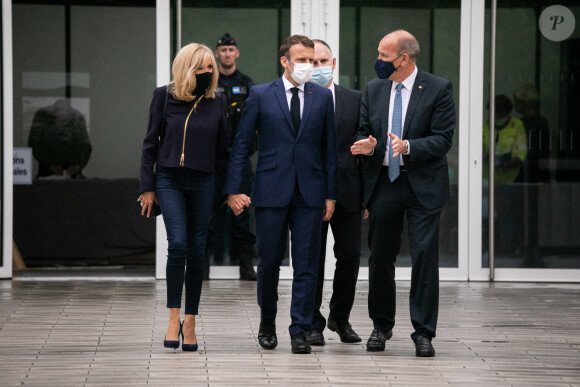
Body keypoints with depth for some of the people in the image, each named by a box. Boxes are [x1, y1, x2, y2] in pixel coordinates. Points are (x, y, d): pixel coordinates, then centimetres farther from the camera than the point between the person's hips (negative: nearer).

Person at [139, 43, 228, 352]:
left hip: (202, 182, 2)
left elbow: (222, 149, 11)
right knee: (178, 244, -17)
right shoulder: (164, 96, 0)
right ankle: (173, 318, -10)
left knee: (197, 251, 4)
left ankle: (190, 322, 13)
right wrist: (147, 186, 0)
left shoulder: (216, 101, 6)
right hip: (169, 180, -2)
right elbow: (151, 143, 3)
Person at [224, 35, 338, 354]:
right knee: (269, 261, 5)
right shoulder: (260, 95, 3)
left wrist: (330, 194, 4)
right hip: (271, 192, -1)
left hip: (309, 193, 1)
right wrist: (233, 189, -4)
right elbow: (241, 144, 3)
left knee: (306, 265, -1)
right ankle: (267, 323, 25)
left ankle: (300, 331, 4)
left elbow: (329, 148, 9)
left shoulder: (322, 97, 8)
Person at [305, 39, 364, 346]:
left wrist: (366, 193, 4)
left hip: (346, 192, 2)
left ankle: (340, 318, 22)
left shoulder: (354, 100, 8)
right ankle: (313, 323, 13)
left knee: (350, 256, 3)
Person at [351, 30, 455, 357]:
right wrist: (367, 145, -10)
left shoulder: (438, 89, -5)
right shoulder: (374, 90, 9)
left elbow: (443, 139, -9)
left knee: (425, 256, -7)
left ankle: (424, 332, -1)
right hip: (383, 183, 4)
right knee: (380, 257, 9)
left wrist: (408, 147, -24)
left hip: (423, 186, -4)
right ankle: (382, 326, 25)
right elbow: (365, 131, 14)